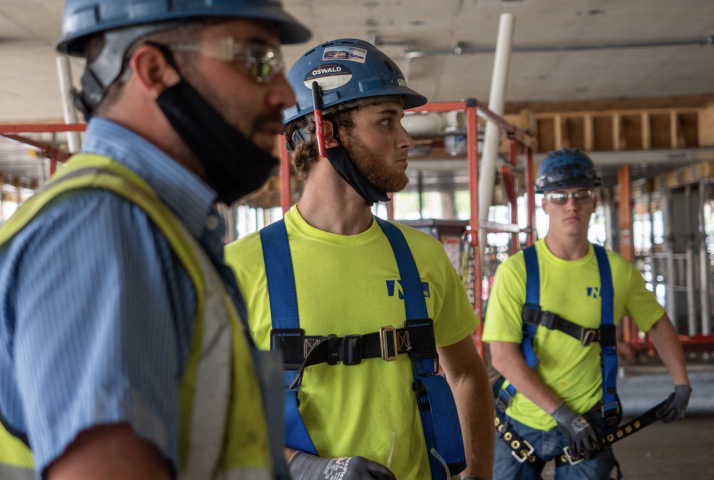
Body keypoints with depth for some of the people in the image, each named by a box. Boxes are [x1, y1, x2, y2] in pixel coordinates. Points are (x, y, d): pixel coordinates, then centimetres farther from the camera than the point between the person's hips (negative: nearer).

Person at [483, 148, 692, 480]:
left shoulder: (616, 271, -2)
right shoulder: (517, 271, -11)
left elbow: (657, 323, 15)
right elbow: (503, 356, -15)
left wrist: (682, 385, 11)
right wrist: (563, 413, -18)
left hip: (588, 426, 1)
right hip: (523, 423, -1)